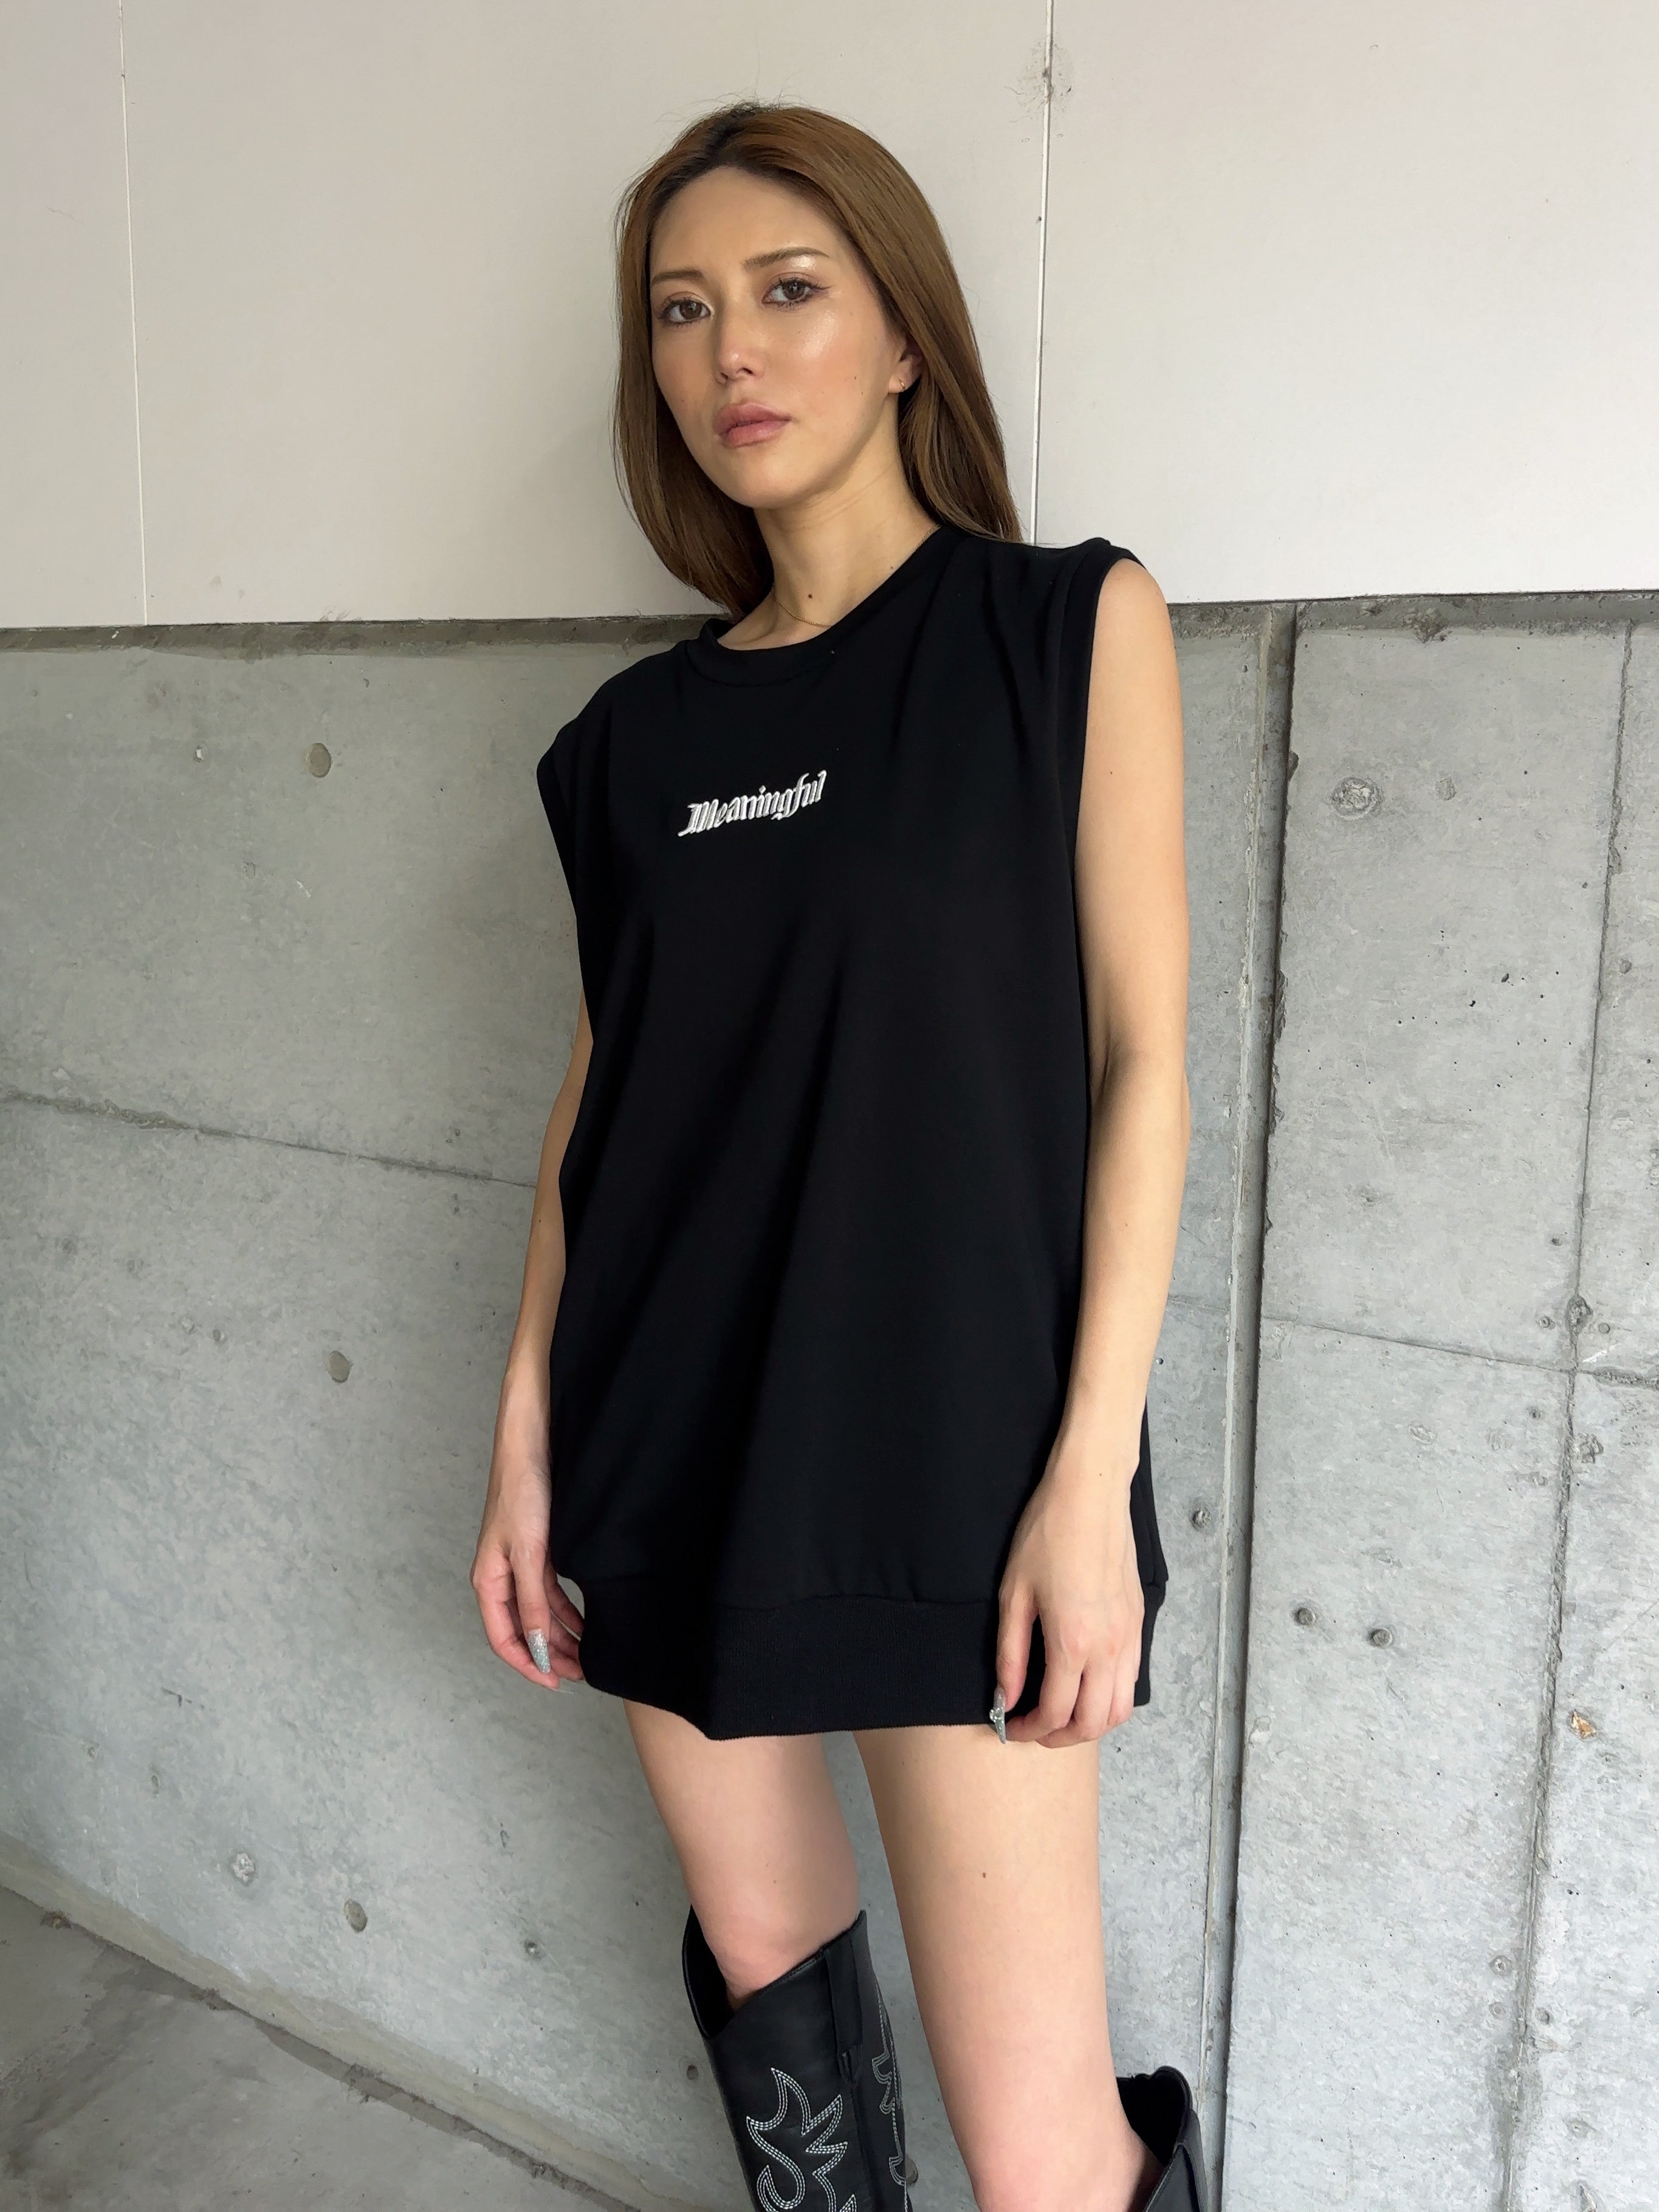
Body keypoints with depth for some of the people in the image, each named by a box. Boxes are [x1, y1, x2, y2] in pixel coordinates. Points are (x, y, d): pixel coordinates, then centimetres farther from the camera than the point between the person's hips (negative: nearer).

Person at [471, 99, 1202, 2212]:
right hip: (676, 1447, 4)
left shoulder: (1070, 624, -2)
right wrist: (527, 1431, 7)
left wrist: (1091, 1470, -11)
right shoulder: (643, 729, 7)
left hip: (947, 1445, -4)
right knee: (761, 1960, 18)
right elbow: (602, 1083, 11)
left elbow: (1140, 1054, -6)